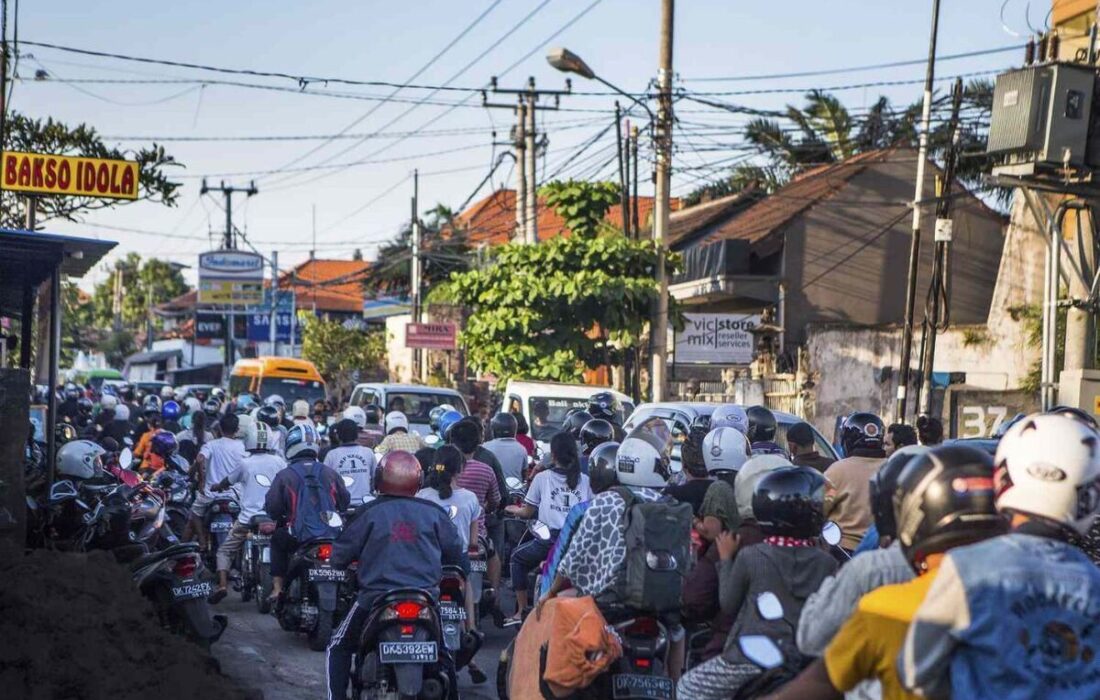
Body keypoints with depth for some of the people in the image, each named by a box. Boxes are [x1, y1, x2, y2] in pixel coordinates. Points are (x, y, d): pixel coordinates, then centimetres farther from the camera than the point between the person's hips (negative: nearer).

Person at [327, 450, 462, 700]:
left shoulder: (371, 513, -4)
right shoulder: (433, 513, 2)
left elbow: (340, 554, -1)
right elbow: (455, 552, 10)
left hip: (376, 595, -2)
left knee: (339, 646, 17)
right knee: (442, 653, 24)